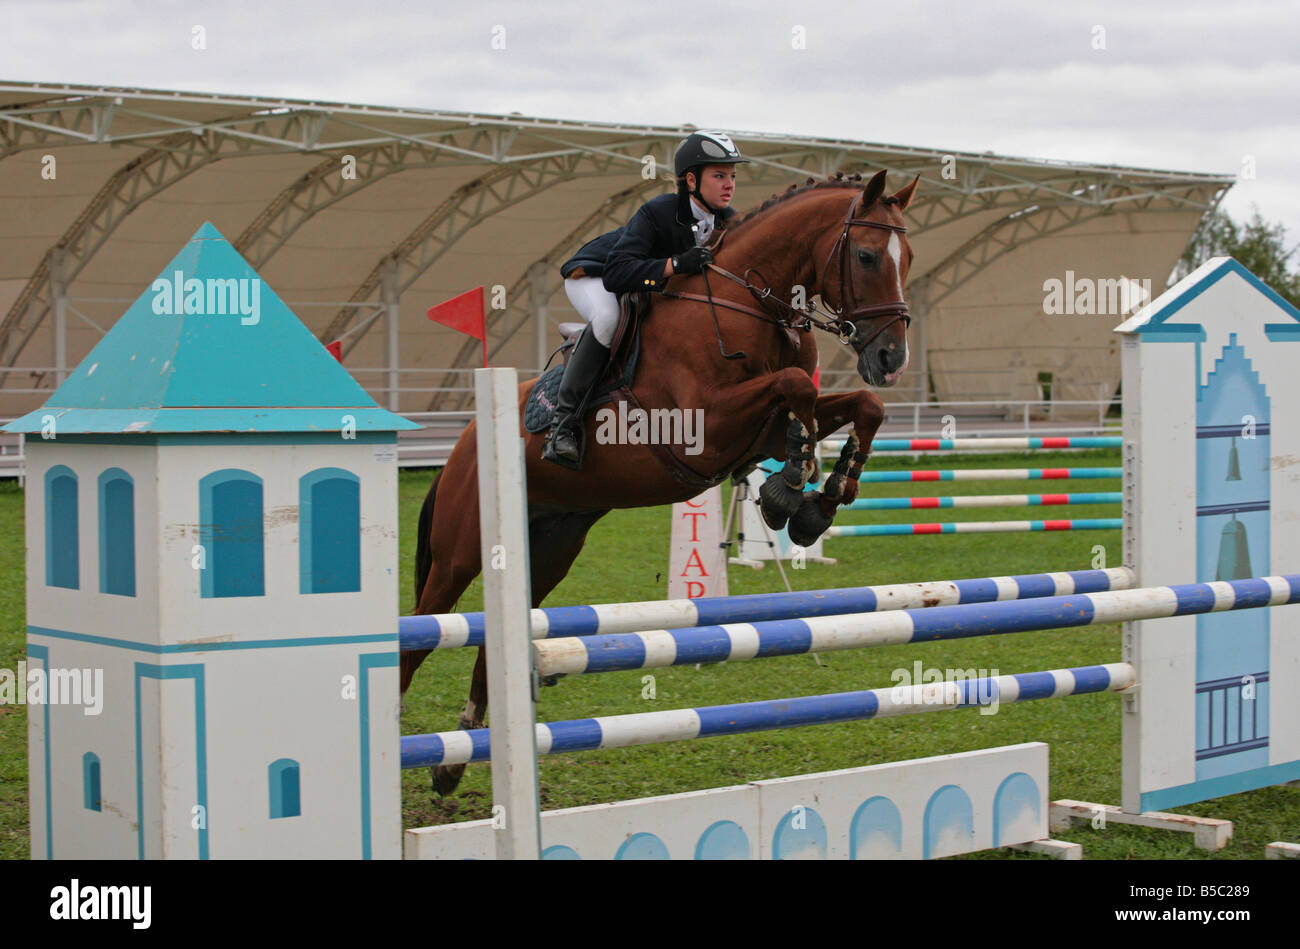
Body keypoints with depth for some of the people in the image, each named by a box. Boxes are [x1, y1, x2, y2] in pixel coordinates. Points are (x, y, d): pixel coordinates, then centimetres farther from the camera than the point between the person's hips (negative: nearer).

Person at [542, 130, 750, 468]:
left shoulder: (728, 221, -15)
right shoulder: (657, 213, -33)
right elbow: (616, 273, -43)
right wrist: (676, 264, -54)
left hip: (651, 289, 7)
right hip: (592, 275, -7)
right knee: (609, 318, -38)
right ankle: (563, 421, -34)